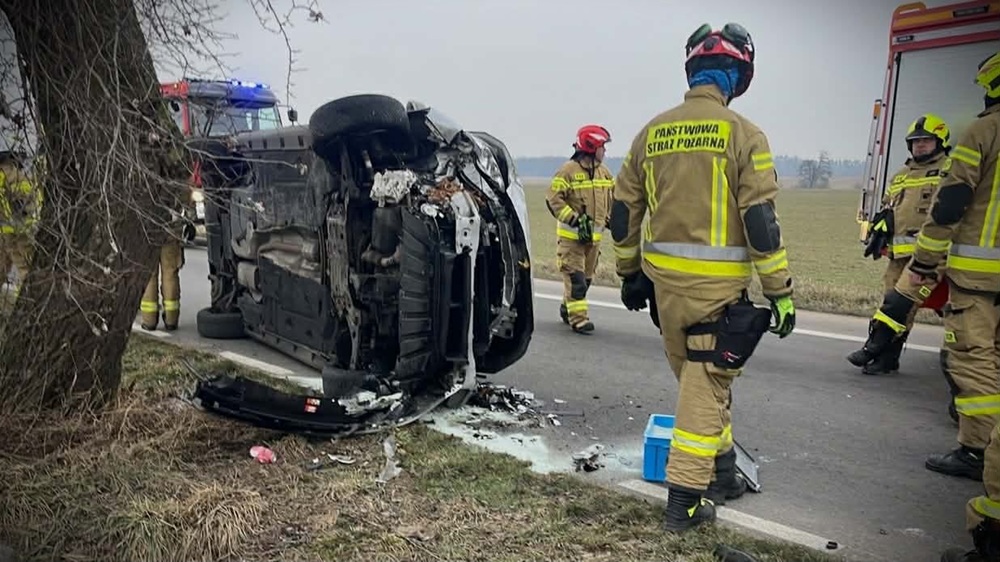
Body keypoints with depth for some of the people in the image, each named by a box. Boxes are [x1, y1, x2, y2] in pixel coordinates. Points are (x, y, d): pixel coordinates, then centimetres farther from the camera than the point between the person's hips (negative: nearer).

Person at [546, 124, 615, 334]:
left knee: (586, 277, 14)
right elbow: (553, 200, -16)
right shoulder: (568, 171, -13)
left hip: (594, 235, 7)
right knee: (575, 278, -8)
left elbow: (612, 199, 21)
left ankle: (567, 309, 30)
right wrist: (575, 219, -21)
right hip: (571, 235, -7)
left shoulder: (604, 172, 10)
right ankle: (578, 318, -5)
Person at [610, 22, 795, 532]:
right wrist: (780, 292, -4)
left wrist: (629, 273, 22)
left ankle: (721, 471, 36)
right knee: (706, 385, 2)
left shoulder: (652, 133, 8)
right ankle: (685, 500, 7)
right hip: (716, 282, -5)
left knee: (696, 378, 20)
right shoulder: (742, 133, -8)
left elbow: (623, 212, 11)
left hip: (664, 277, 6)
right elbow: (761, 221, -11)